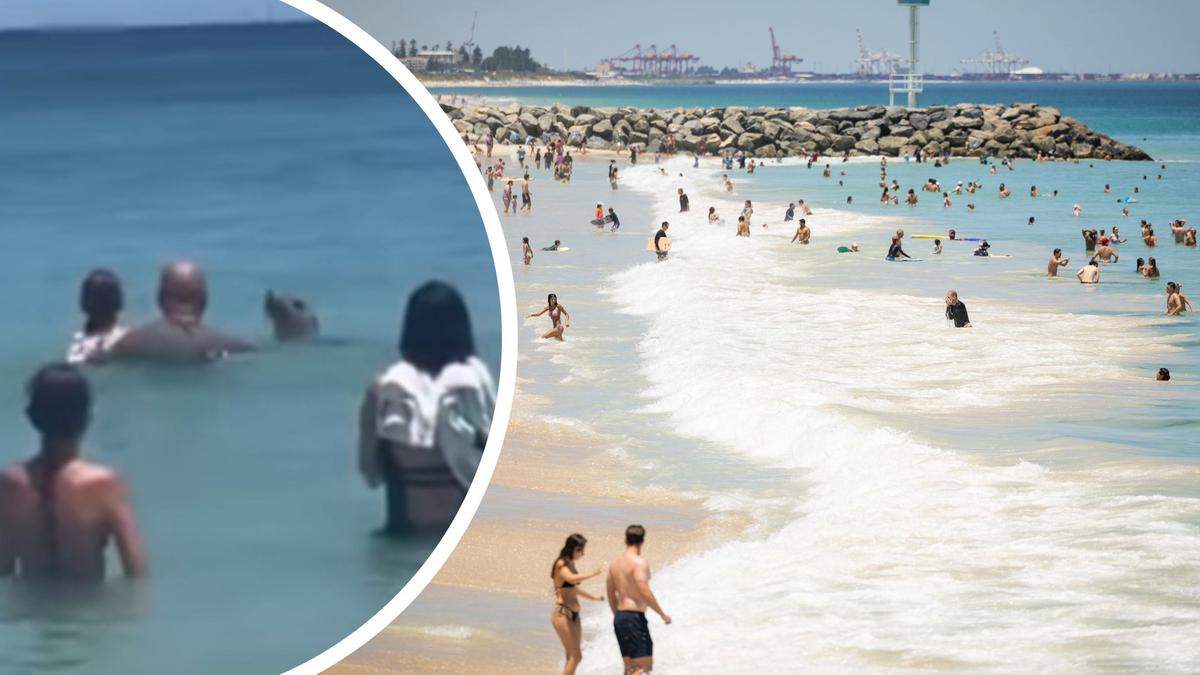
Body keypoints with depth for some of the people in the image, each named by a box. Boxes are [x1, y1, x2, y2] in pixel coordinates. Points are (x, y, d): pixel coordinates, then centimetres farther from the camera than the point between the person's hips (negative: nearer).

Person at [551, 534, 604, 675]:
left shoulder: (571, 564, 14)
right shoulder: (561, 564, -12)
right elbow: (571, 579, -34)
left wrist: (593, 597, 36)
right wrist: (593, 574, -32)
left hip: (574, 615, 9)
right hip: (562, 614, -9)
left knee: (573, 657, 9)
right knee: (576, 656, -13)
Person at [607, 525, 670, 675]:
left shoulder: (615, 563, 14)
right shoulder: (639, 562, -12)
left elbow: (611, 595, 19)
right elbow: (645, 593, -20)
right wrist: (662, 614, -10)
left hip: (619, 617, 9)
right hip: (634, 617, -9)